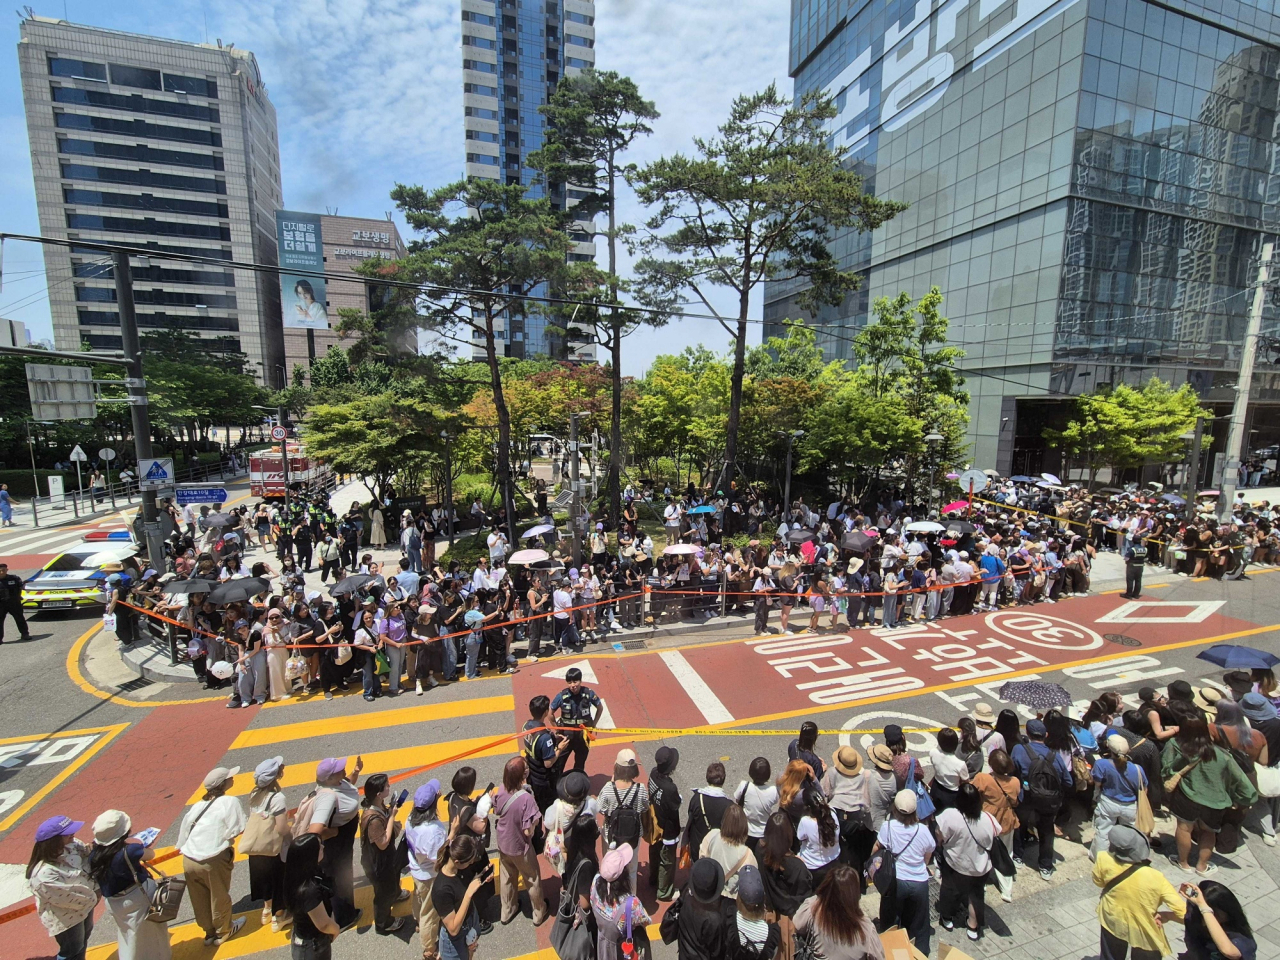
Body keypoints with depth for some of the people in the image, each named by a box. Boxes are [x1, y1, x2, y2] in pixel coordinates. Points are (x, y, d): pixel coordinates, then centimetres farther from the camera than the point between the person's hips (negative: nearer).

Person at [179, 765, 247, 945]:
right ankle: (223, 931, 38)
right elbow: (237, 830, -14)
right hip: (213, 861, -6)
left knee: (200, 899, 24)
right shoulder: (230, 802, -12)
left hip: (188, 860, 6)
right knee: (219, 896, 18)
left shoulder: (197, 805, 7)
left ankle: (209, 931, 43)